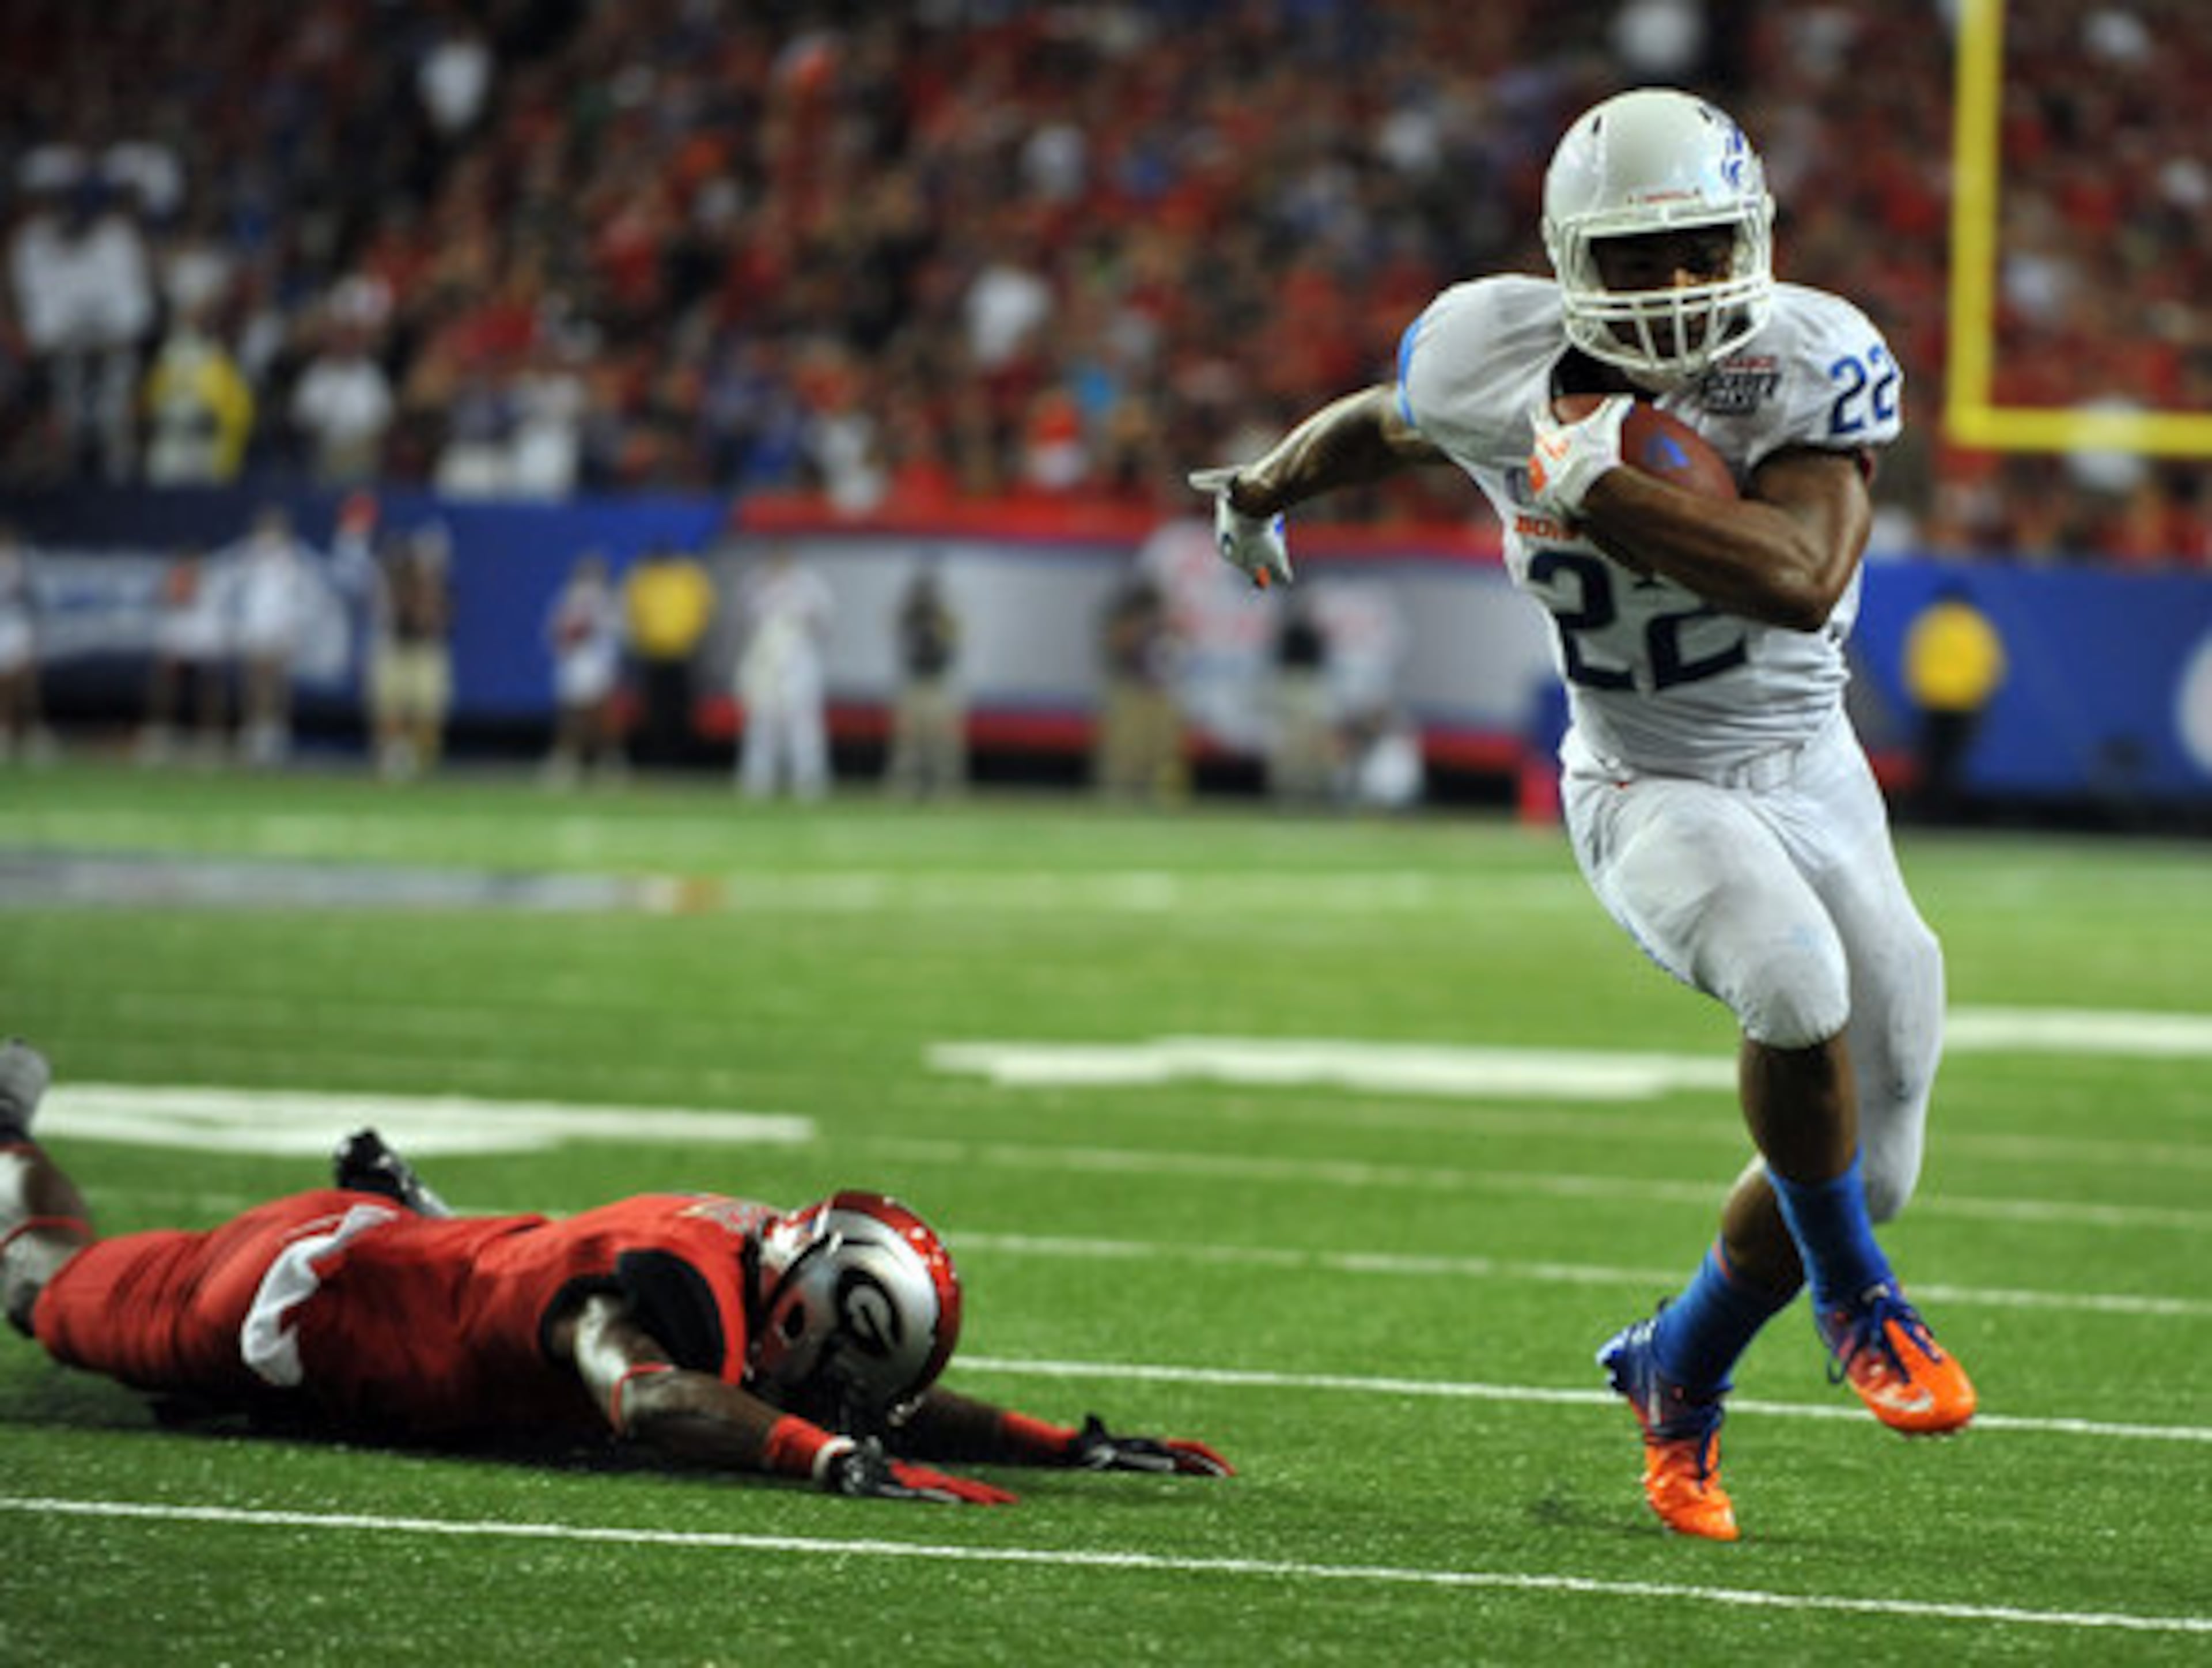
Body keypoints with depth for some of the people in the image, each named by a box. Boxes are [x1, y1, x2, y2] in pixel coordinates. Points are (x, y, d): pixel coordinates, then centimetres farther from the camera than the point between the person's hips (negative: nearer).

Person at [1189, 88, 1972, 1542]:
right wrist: (1261, 489, 31)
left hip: (1813, 773, 2)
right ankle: (1859, 1304, -9)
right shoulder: (1495, 357, -12)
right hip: (1645, 787, -2)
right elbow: (1379, 424, 13)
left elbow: (1804, 579, -33)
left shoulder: (1815, 365, -18)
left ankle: (1680, 1370, 34)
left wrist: (1595, 483, -35)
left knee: (1862, 1169, 6)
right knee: (1795, 977, -33)